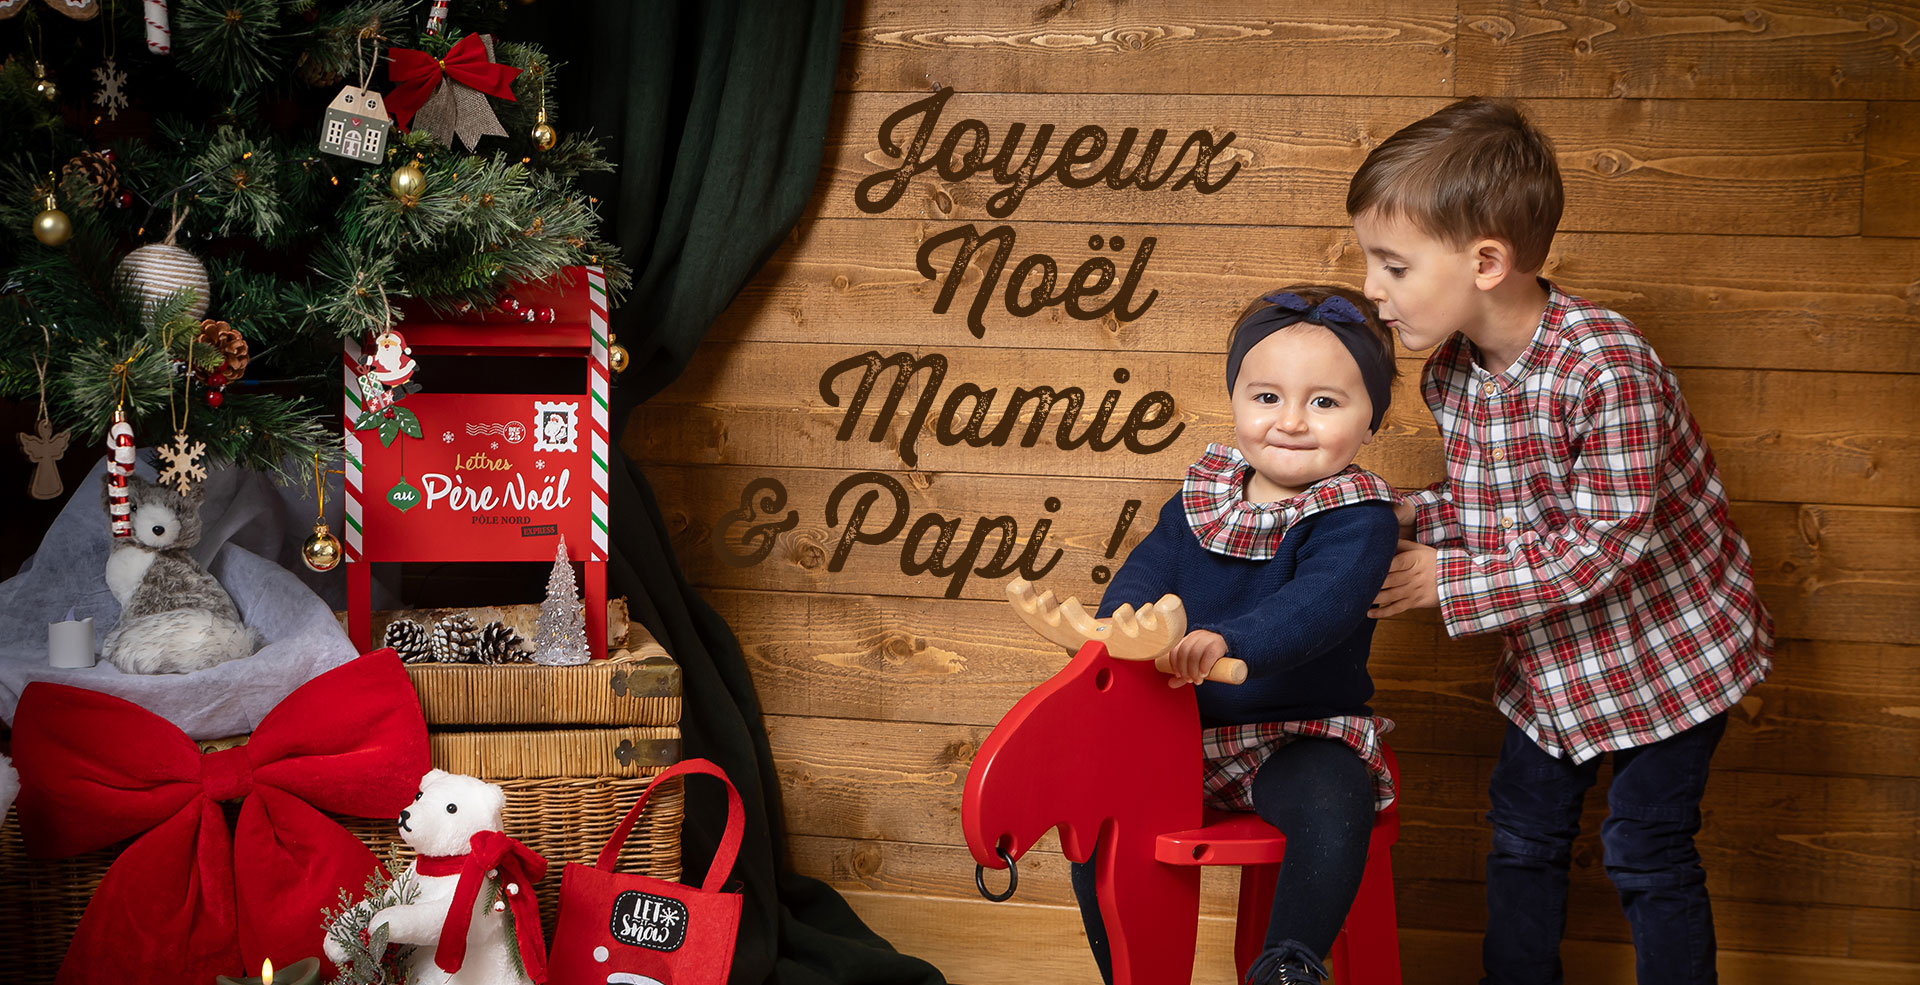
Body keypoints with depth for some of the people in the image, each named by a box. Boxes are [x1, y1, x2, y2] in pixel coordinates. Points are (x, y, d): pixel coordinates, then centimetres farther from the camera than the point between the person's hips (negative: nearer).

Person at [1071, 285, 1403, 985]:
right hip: (1182, 724, 5)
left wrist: (1228, 641, -48)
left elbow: (1318, 604, -31)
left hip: (1303, 731, -5)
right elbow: (1153, 561, 0)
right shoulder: (1206, 492, 6)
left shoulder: (1358, 517, -14)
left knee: (1330, 808, -35)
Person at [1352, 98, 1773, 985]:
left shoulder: (1606, 370, -32)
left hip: (1666, 644, -7)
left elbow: (1601, 544, -31)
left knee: (1646, 853, 2)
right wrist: (1407, 518, -13)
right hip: (1551, 658, 7)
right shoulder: (1450, 372, -7)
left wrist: (1446, 581, -26)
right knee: (1524, 829, 16)